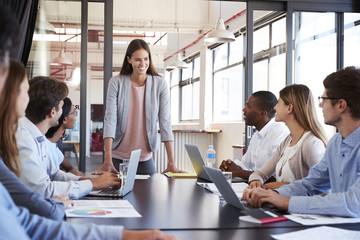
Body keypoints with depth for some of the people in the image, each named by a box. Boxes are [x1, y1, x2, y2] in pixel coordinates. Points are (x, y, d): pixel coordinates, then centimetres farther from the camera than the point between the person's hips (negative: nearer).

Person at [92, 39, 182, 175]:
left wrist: (171, 162, -14)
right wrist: (107, 161, -21)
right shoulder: (116, 82, -6)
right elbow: (110, 119, -12)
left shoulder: (159, 84, -4)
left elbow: (165, 121, -7)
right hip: (117, 157, -1)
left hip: (145, 158, 1)